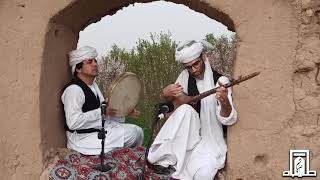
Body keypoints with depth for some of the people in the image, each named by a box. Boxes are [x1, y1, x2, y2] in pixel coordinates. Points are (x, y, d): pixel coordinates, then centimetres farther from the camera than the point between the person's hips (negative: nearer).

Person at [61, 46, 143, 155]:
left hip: (99, 129, 10)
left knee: (137, 131, 10)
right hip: (83, 138, -10)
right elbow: (73, 122, -30)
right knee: (134, 133, -13)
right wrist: (102, 111, -26)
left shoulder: (93, 85, 11)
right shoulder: (73, 89, -21)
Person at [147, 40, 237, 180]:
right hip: (185, 136, 3)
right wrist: (166, 93, -13)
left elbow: (228, 120, -22)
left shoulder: (220, 81, -14)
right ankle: (167, 158, -20)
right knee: (186, 109, -29)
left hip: (209, 138, -3)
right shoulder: (185, 77, 0)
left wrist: (225, 102, -45)